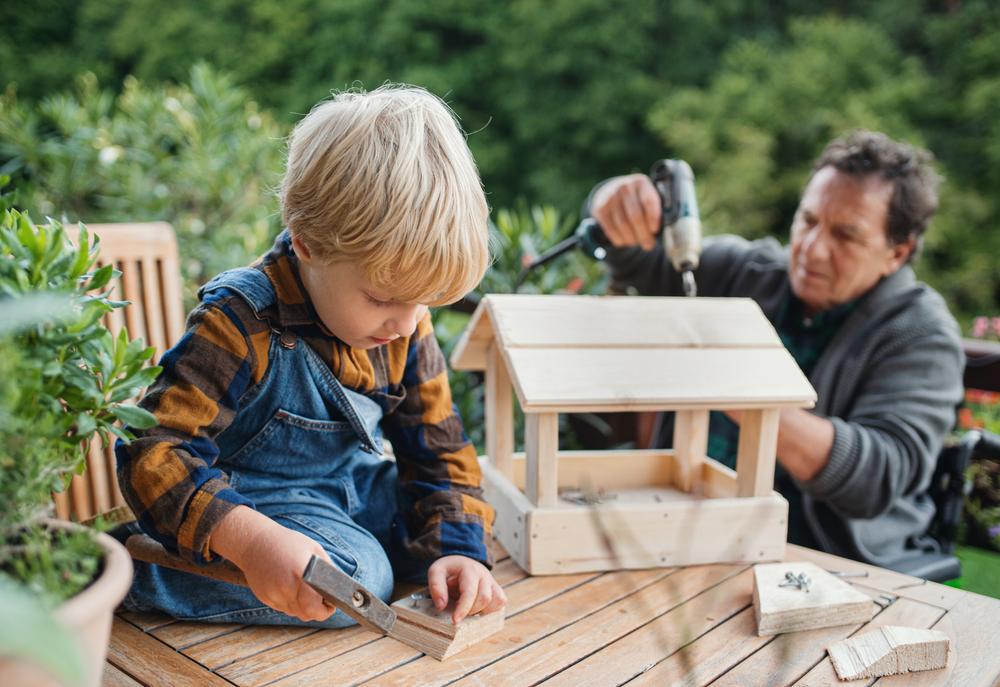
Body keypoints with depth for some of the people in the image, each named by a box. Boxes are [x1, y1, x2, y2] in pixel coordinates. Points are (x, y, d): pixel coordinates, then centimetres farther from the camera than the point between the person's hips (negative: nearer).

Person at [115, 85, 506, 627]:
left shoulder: (405, 325, -8)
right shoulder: (242, 323, -27)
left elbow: (437, 447, 0)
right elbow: (153, 451, -31)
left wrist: (458, 545, -15)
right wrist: (249, 538, -46)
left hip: (355, 491, 6)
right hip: (255, 499, -5)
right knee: (355, 577, -29)